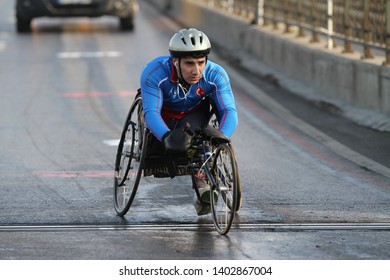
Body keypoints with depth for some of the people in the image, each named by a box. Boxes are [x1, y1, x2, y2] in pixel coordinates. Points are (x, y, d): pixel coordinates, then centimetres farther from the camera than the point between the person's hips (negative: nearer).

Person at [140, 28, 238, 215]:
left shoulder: (216, 75, -28)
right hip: (164, 115, -1)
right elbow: (151, 113, -40)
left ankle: (202, 179, -20)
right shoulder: (153, 73, -34)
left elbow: (229, 111, -32)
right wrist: (167, 137, -59)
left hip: (195, 114, 1)